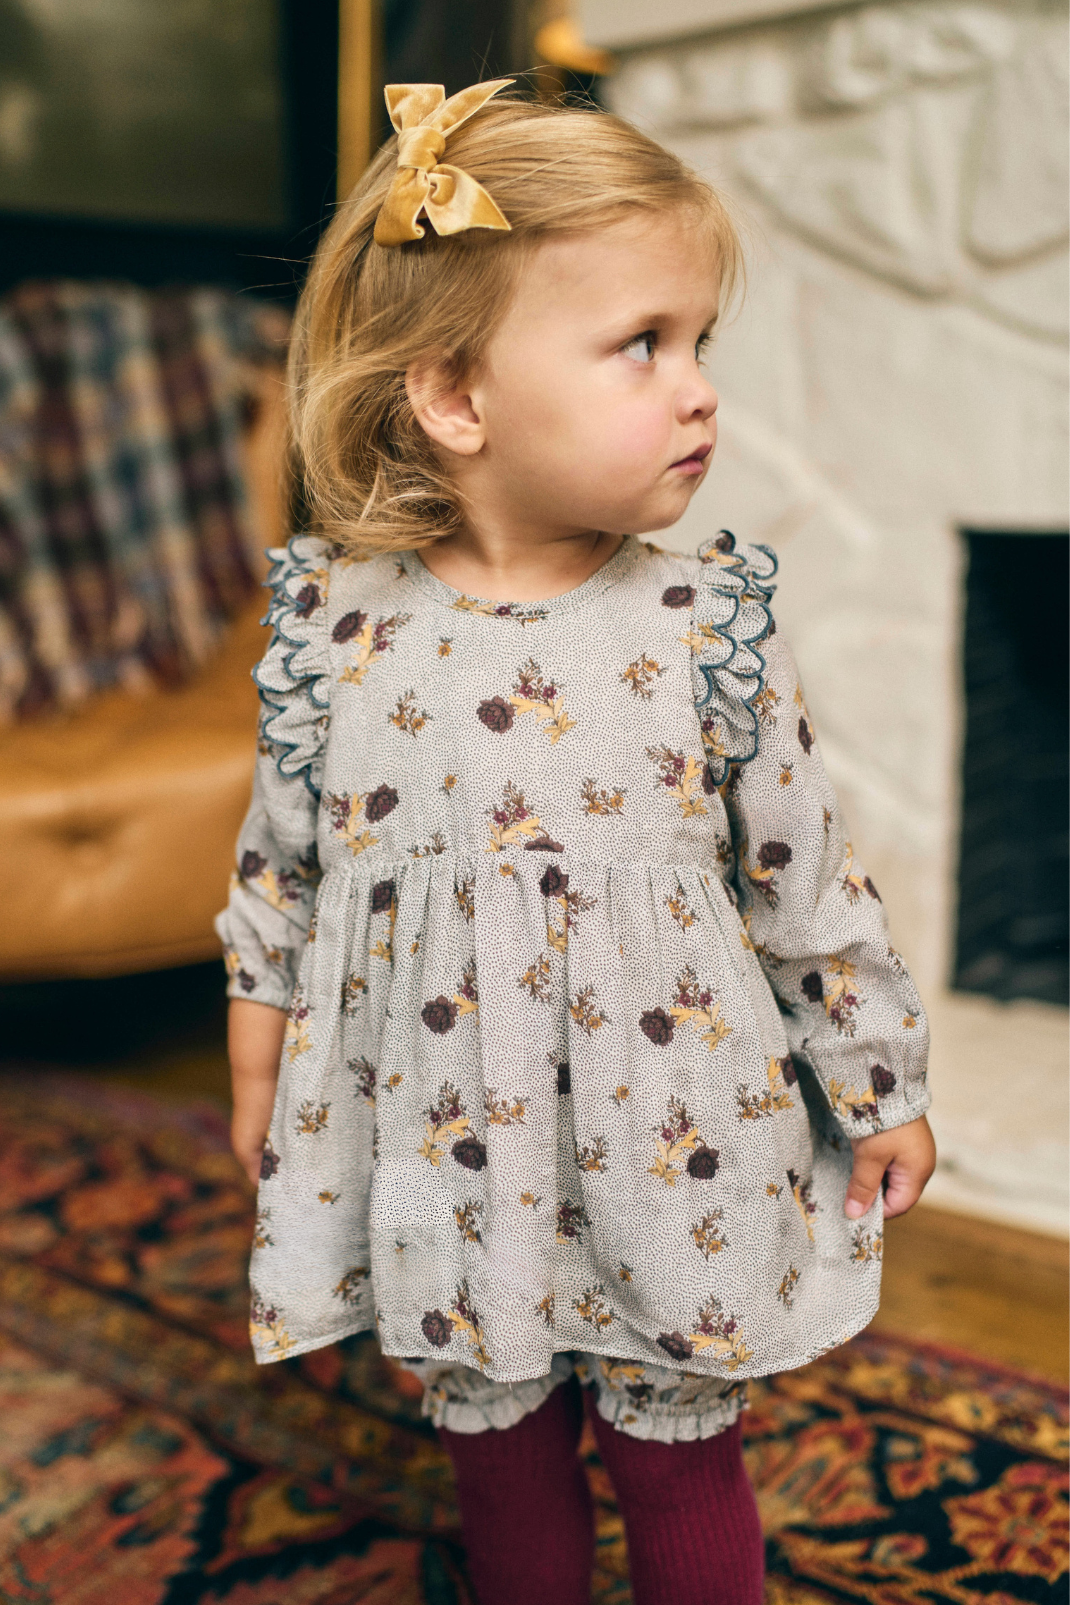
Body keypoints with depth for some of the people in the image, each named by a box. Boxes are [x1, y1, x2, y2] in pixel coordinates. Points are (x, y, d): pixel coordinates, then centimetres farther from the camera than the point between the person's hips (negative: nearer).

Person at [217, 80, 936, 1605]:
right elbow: (279, 876, 4)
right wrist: (258, 1077, 12)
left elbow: (809, 878, -4)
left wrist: (882, 1088, 4)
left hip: (673, 1156, -1)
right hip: (447, 1156, 2)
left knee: (682, 1460, 16)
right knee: (497, 1448, 22)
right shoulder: (339, 625, -11)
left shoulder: (704, 626, -13)